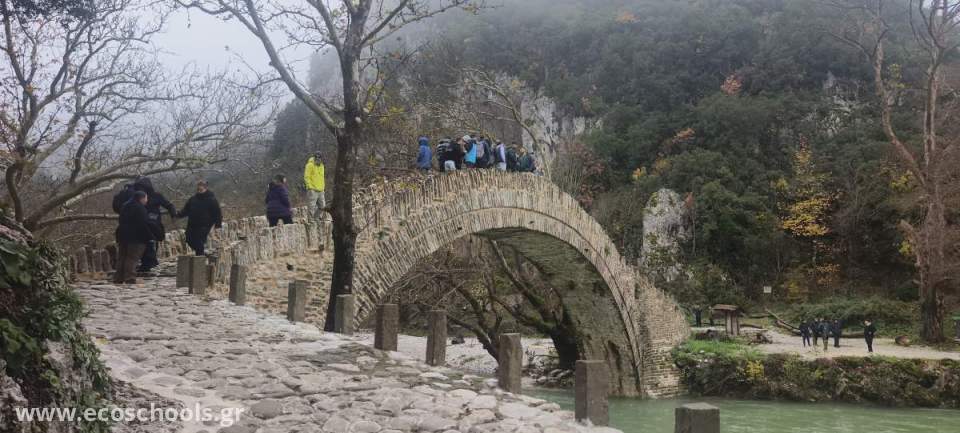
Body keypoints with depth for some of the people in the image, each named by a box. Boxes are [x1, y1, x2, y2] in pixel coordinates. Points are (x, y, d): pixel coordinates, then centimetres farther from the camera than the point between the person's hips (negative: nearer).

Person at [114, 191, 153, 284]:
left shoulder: (125, 206, 16)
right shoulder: (139, 208, -13)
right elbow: (144, 224, -17)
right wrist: (150, 237, -12)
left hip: (123, 236, 8)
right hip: (136, 237, -8)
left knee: (122, 258, 13)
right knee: (132, 259, -10)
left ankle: (118, 279, 15)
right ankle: (130, 280, -14)